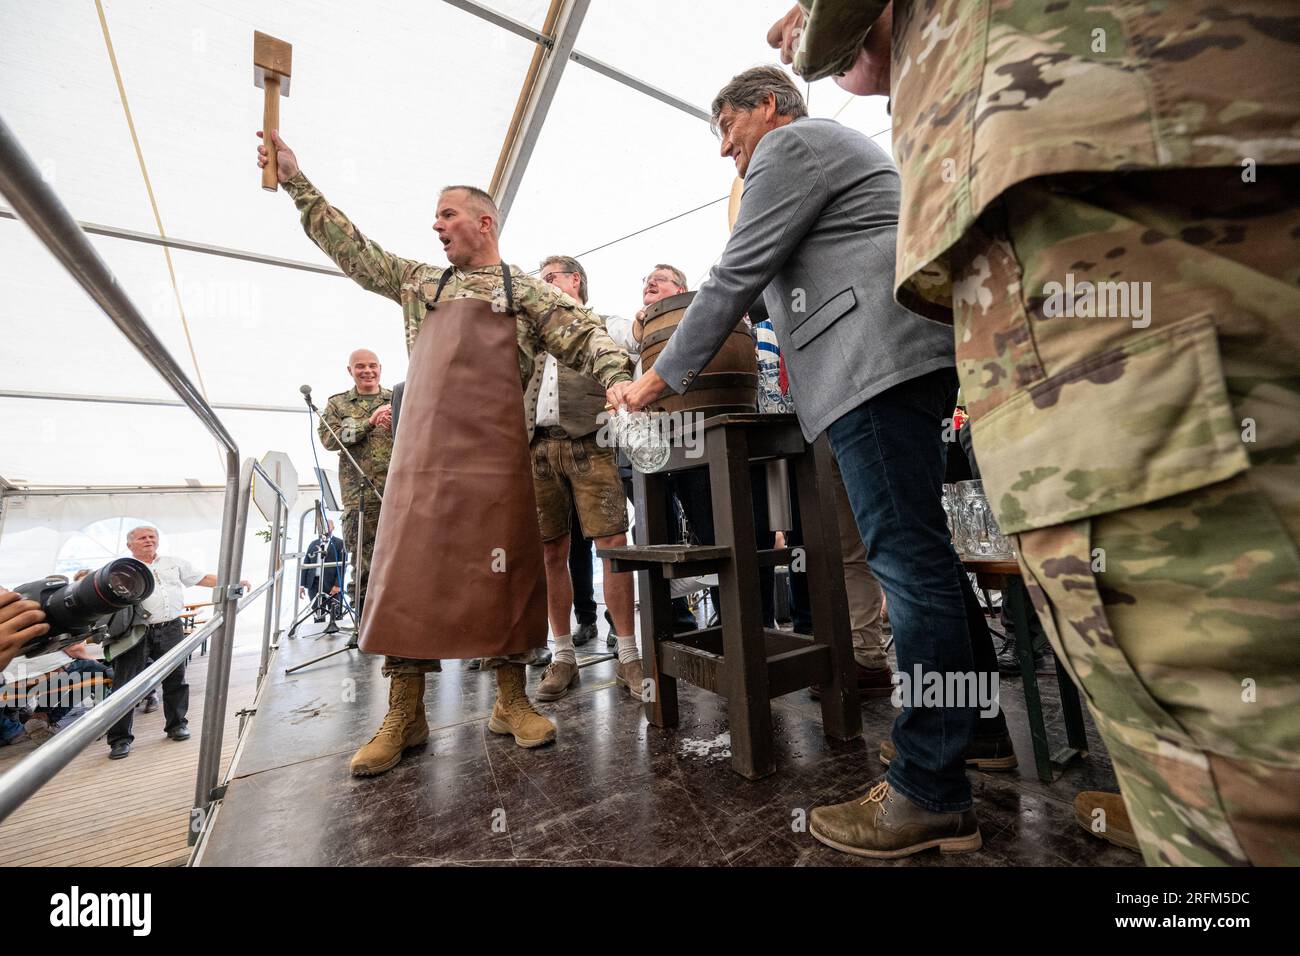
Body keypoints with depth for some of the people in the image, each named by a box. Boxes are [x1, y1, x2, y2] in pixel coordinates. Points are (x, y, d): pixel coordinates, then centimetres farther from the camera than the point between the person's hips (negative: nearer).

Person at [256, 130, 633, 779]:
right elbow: (352, 249, 30)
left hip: (497, 456, -3)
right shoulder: (420, 283, 24)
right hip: (421, 455, 4)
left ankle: (511, 701, 15)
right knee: (405, 574, 2)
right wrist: (294, 180, 30)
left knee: (503, 574, -1)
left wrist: (618, 377, -16)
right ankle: (404, 715, 15)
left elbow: (586, 336, 1)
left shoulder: (527, 293, 12)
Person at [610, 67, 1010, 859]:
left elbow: (736, 276, -5)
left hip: (875, 362, -10)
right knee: (918, 550, 10)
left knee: (907, 556, -13)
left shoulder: (791, 145, 5)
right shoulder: (833, 147, 36)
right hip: (899, 360, 10)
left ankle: (933, 794, -3)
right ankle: (980, 720, 23)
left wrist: (662, 377, 1)